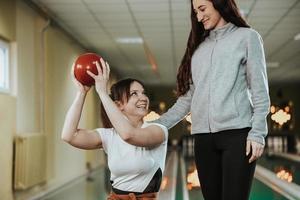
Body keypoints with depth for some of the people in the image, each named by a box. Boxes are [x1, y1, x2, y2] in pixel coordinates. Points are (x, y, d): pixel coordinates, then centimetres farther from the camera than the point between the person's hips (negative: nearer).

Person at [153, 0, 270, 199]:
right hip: (203, 137, 5)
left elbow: (260, 91, 2)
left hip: (237, 133, -4)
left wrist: (257, 132, -8)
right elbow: (187, 98, 17)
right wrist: (156, 126, 8)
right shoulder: (198, 47, 21)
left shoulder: (247, 37, 9)